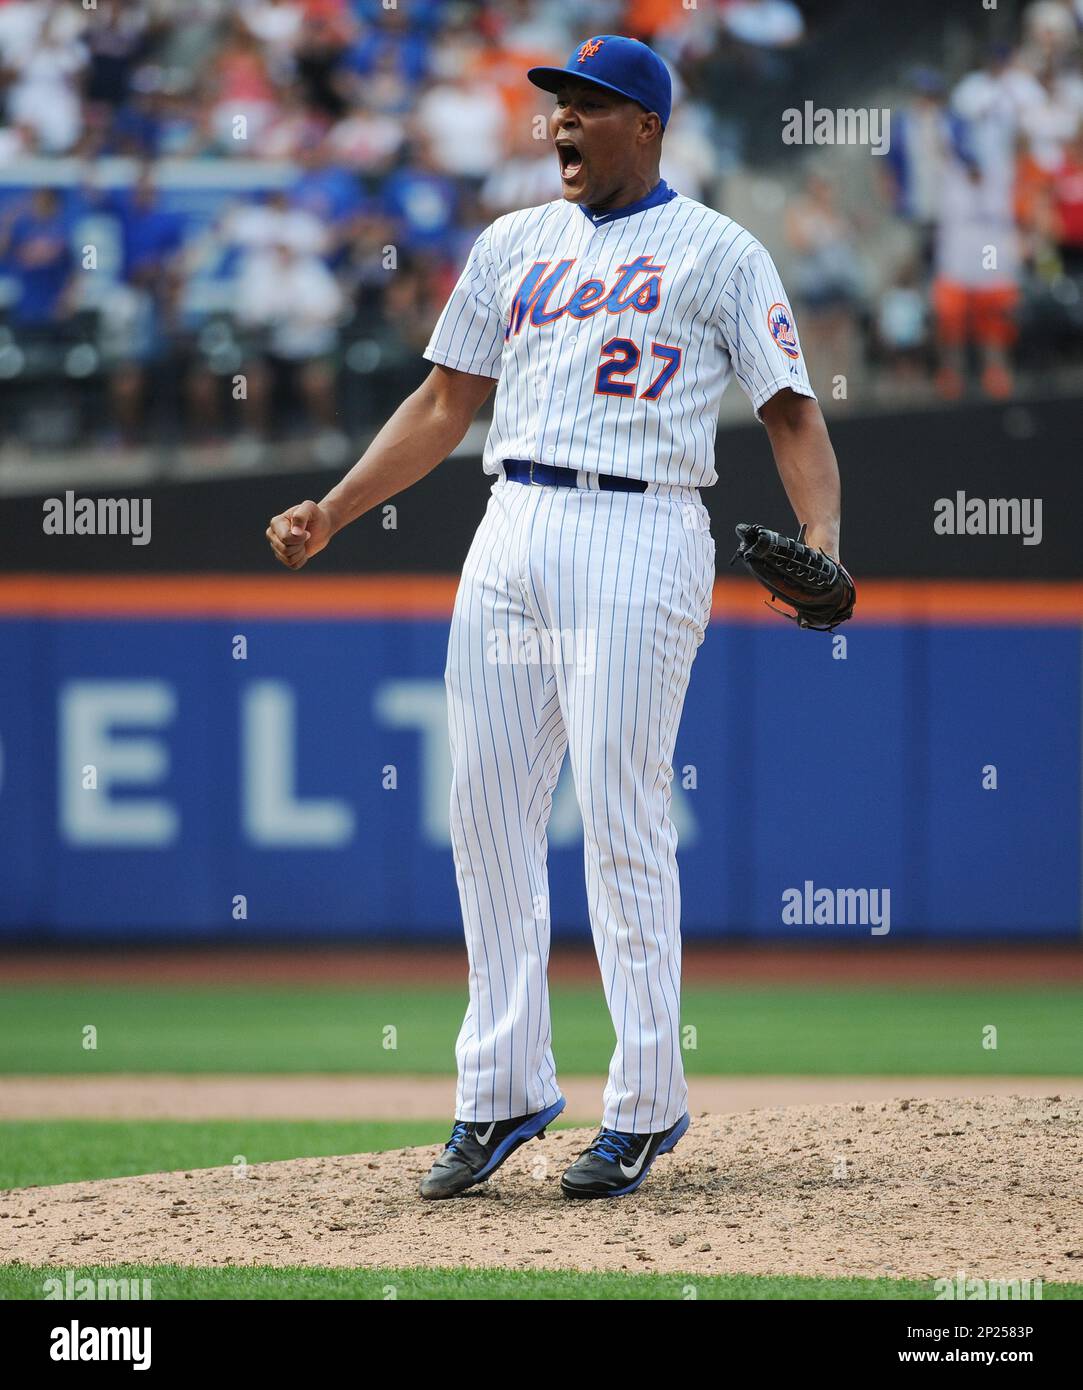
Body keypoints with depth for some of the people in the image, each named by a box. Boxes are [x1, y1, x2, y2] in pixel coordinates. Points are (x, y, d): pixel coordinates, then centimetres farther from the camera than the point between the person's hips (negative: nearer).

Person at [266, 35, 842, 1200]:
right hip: (512, 534, 6)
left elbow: (791, 413, -2)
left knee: (621, 818, -8)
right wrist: (333, 512, 11)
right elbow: (444, 404, 20)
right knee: (486, 808, 4)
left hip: (639, 542, -6)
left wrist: (822, 536, -19)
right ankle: (503, 1091, 12)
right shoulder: (514, 247, 18)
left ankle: (647, 1105, -1)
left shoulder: (720, 253, 3)